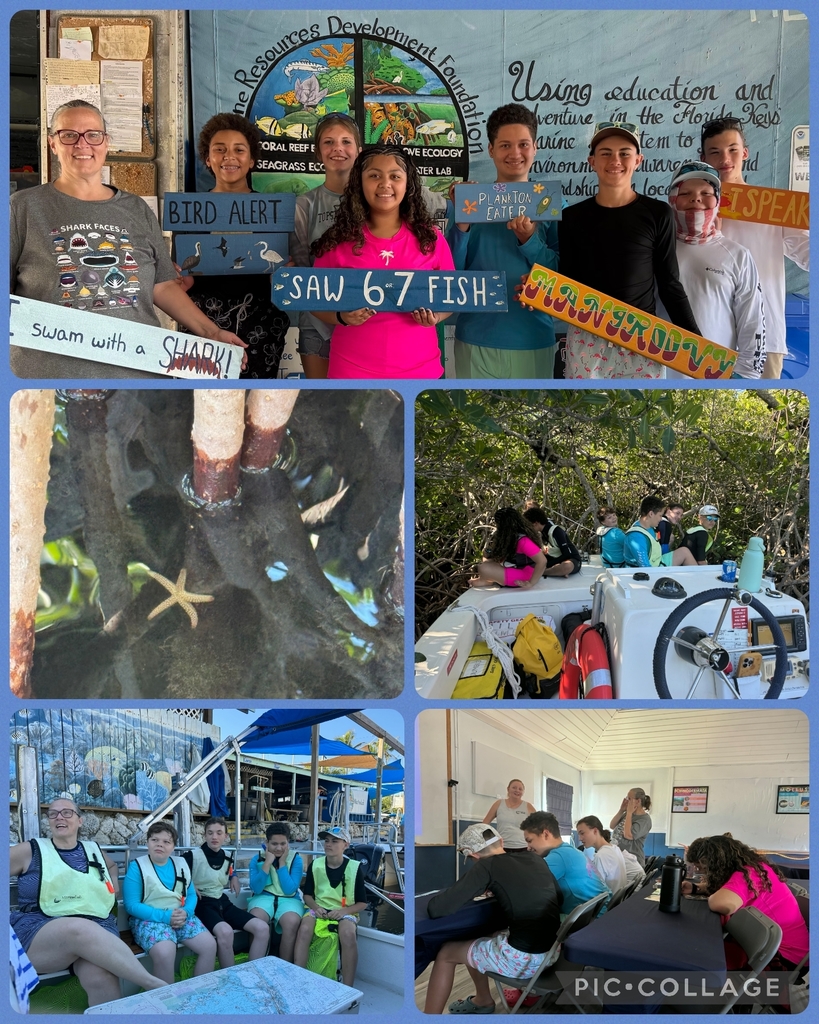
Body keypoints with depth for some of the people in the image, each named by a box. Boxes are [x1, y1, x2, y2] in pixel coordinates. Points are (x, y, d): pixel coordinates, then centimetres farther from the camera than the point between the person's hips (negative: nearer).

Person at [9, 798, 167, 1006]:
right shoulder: (31, 851, 8)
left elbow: (111, 865, 42)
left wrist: (114, 884, 22)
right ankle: (153, 984, -37)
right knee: (80, 928, -40)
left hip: (97, 928, 3)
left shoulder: (93, 850, 20)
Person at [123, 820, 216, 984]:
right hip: (150, 918, -5)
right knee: (165, 952, -34)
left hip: (181, 916, 6)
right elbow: (131, 905, -12)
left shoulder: (181, 864, 10)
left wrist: (186, 912, -12)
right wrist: (164, 916, -20)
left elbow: (191, 895, 12)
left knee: (210, 945, -13)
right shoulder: (137, 867, -7)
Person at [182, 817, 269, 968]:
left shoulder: (227, 857, 11)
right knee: (225, 931, -40)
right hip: (203, 904, -7)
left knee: (262, 928, -14)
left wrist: (234, 877, 14)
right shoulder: (193, 856, -9)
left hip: (223, 902, 7)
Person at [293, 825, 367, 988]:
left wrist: (343, 911, -17)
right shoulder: (315, 865, 2)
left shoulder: (354, 868, -4)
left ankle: (347, 988, -27)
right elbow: (307, 894, 10)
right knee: (304, 929, -34)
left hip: (344, 911, -2)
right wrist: (315, 907, -13)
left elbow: (362, 903, 1)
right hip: (319, 908, 2)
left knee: (348, 934, -36)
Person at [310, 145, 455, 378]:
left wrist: (436, 316, -12)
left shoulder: (430, 238, 2)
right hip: (352, 370, -1)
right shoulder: (338, 240, -1)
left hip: (419, 368, 1)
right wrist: (341, 317, -16)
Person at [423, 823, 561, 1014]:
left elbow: (436, 909, -10)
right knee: (475, 941, 30)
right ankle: (483, 1001, 46)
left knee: (446, 953, 17)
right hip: (552, 951, 7)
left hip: (523, 959, -7)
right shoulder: (537, 861, 8)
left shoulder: (487, 866, -8)